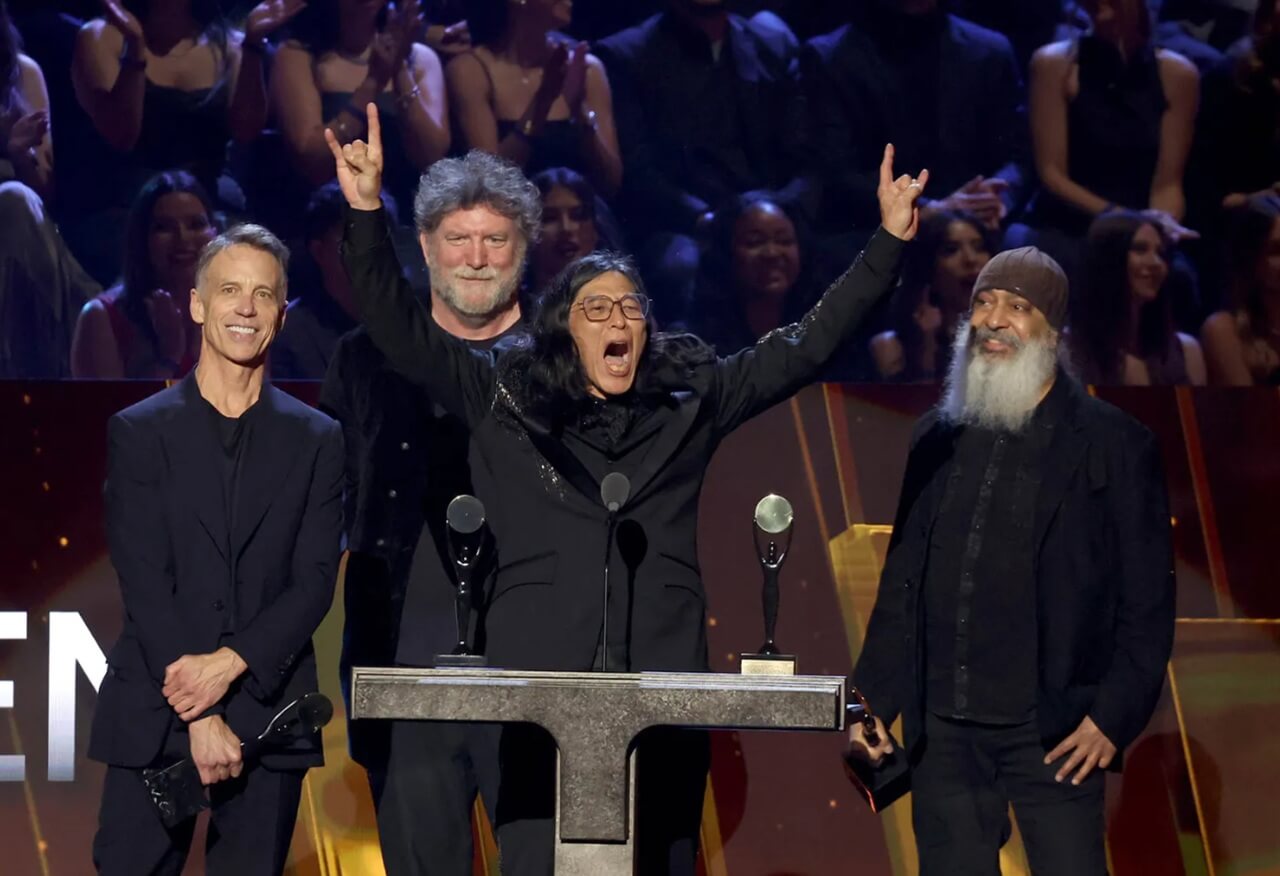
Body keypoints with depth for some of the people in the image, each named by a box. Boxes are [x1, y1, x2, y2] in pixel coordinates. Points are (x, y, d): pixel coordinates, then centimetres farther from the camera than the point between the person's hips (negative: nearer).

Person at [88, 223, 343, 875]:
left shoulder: (316, 441, 9)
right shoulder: (138, 432, 5)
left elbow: (314, 582, 2)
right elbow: (144, 583, -3)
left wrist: (230, 663, -13)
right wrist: (200, 716, -12)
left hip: (267, 716, 1)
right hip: (153, 718, -1)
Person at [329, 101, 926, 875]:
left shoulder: (690, 401, 13)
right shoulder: (502, 398, 9)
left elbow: (806, 345, 15)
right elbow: (400, 325, 4)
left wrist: (890, 243, 9)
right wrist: (368, 211, -9)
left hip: (663, 680, 2)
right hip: (542, 680, -2)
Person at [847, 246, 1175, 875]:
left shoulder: (1115, 444, -1)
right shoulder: (938, 438, 12)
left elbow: (1147, 599, -3)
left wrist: (1114, 718, -10)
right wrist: (873, 703, 9)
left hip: (1052, 731, -4)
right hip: (942, 729, 4)